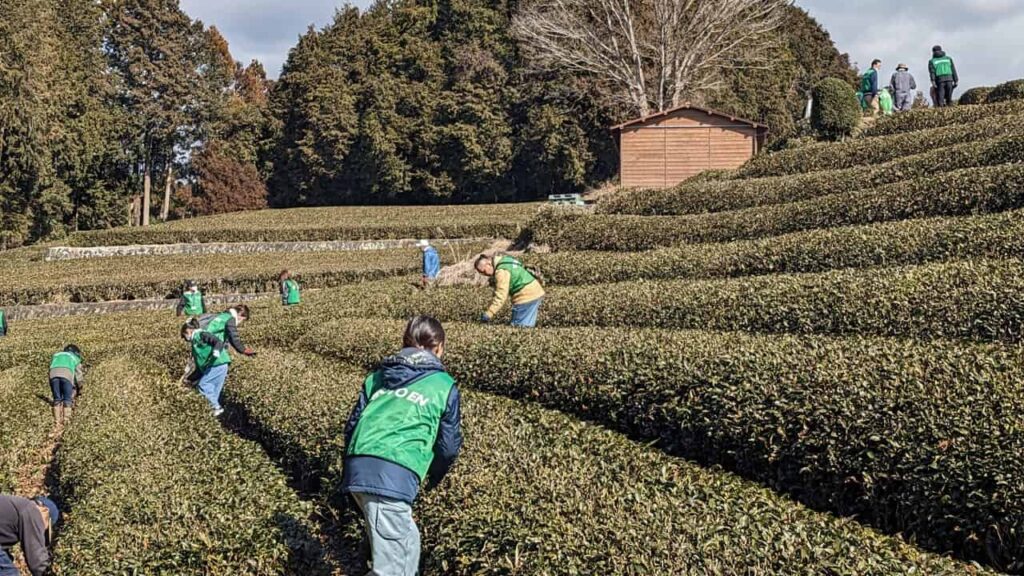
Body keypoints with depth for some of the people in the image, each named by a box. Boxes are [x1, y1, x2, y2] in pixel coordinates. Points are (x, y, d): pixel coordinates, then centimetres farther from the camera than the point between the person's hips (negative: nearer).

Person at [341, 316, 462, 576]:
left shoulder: (377, 377, 24)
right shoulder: (444, 386, 13)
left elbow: (352, 426, 24)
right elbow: (449, 446, 15)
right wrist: (433, 476, 35)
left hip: (357, 468, 6)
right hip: (396, 473, -6)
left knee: (404, 538, 27)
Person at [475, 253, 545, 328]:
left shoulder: (501, 271, -18)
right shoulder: (505, 261, 13)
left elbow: (501, 296, -24)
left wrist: (488, 314, -24)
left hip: (526, 297, -10)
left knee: (519, 326, -8)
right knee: (527, 326, 11)